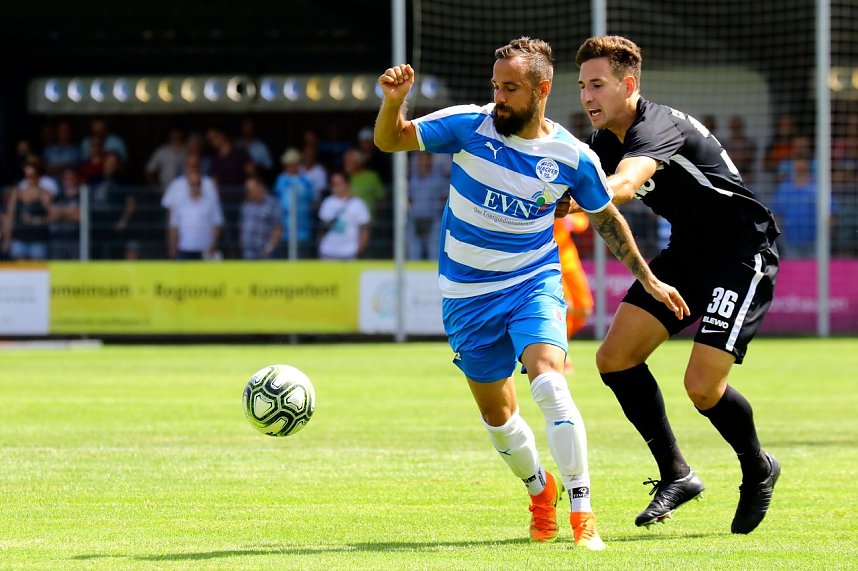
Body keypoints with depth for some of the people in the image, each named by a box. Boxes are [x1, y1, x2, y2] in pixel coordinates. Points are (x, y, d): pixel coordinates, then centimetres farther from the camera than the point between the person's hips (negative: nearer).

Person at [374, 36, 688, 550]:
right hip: (468, 294, 2)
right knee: (496, 412, 10)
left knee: (549, 384, -26)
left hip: (534, 284, -2)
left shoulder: (572, 157, -10)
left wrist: (649, 280, 13)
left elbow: (606, 218, 7)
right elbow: (390, 141, -8)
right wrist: (394, 101, -30)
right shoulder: (469, 126, -11)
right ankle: (540, 490, 39)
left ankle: (582, 512, -21)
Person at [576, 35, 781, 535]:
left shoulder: (656, 127, -27)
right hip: (687, 252, 9)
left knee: (702, 385, -17)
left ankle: (758, 469, 13)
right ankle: (675, 474, 8)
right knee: (616, 357, -5)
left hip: (743, 254, -9)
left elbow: (625, 185, -46)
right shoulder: (606, 140, 1)